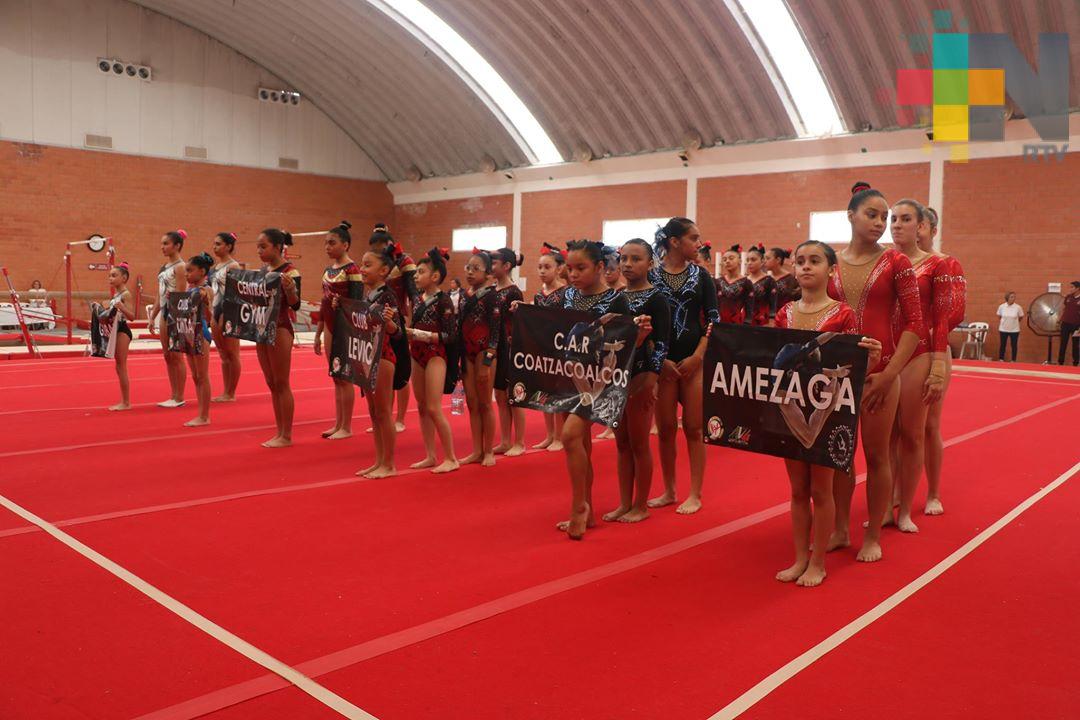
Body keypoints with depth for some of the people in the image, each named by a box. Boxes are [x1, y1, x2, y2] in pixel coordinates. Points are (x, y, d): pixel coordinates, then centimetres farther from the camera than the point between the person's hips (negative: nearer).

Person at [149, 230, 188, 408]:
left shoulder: (179, 266, -10)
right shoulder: (164, 267, 15)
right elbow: (159, 294, 17)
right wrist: (153, 316, 14)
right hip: (165, 312, 9)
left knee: (176, 356, -4)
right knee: (167, 356, 9)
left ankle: (179, 398, 3)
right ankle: (173, 396, 15)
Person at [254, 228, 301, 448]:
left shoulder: (290, 272, -13)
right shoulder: (263, 269, 10)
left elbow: (295, 305, -18)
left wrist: (289, 288, -36)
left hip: (280, 329, -8)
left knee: (281, 384, -2)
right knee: (271, 384, 12)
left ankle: (287, 436, 7)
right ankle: (280, 433, 21)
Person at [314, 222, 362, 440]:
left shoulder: (352, 269, -12)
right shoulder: (328, 269, 12)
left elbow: (357, 303, -15)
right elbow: (324, 304, 15)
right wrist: (318, 334, 16)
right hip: (330, 326, 8)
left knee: (344, 377, -1)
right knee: (335, 376, 12)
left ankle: (346, 427, 8)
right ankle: (338, 424, 20)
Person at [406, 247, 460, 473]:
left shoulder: (443, 300, -10)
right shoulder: (419, 299, 10)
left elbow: (450, 335, -15)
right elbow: (416, 328, 15)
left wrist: (422, 335, -21)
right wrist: (408, 334, -6)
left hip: (436, 355, -8)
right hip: (418, 355, 8)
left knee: (434, 409, -9)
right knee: (422, 407, 10)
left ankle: (451, 458, 2)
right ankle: (430, 456, 19)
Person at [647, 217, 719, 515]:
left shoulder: (701, 276, 5)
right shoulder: (649, 276, 0)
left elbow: (712, 320, 2)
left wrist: (697, 356, -9)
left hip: (695, 360, 1)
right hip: (661, 362, 0)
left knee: (693, 428, 3)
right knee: (665, 429, 6)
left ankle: (695, 494, 12)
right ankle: (669, 491, 20)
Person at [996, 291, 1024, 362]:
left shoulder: (1018, 307, -11)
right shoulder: (1001, 306, -7)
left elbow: (1021, 317, 5)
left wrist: (1014, 322, 9)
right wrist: (998, 328, 7)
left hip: (1014, 330, -1)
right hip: (1003, 329, 1)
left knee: (1014, 345, 7)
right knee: (1003, 345, 8)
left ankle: (1013, 361, 16)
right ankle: (1001, 360, 17)